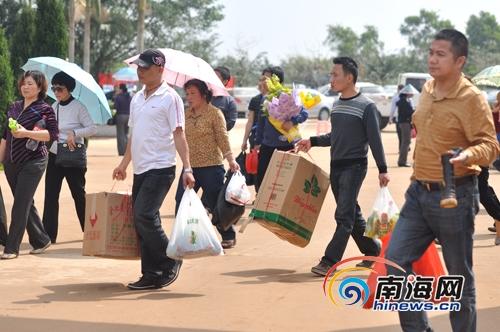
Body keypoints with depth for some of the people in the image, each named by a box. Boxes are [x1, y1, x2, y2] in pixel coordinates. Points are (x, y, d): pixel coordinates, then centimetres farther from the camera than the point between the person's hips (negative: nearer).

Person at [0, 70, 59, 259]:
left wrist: (27, 133, -22)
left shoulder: (44, 109, -4)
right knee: (26, 203, 11)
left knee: (20, 204, -9)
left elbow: (53, 134, -14)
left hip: (32, 162, -6)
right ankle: (41, 240, 24)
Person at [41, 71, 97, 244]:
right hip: (54, 155, 6)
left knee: (78, 194, 4)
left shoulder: (78, 107, -8)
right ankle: (49, 234, 4)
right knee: (50, 195, 2)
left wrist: (74, 133, -23)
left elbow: (92, 128, -12)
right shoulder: (53, 107, 9)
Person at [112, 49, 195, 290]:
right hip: (140, 169, 8)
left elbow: (178, 134, -11)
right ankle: (151, 275, 12)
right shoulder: (137, 99, 16)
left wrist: (187, 168, -18)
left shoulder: (169, 98, -7)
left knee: (144, 215, -18)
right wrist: (124, 164, 21)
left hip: (160, 168, -8)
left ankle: (171, 262, -1)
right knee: (141, 220, 6)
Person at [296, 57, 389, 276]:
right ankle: (373, 251, 27)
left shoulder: (366, 106, -10)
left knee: (344, 215, -10)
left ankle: (330, 261, -13)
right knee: (352, 214, 13)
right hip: (336, 166, 8)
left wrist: (382, 169, -12)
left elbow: (375, 140, -11)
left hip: (354, 166, -8)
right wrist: (312, 141, 13)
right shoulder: (336, 105, 12)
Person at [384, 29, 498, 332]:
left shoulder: (471, 98, -15)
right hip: (419, 193, 7)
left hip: (454, 196, -7)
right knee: (395, 261, 1)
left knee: (459, 277, 4)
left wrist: (467, 156, -38)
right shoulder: (428, 89, 8)